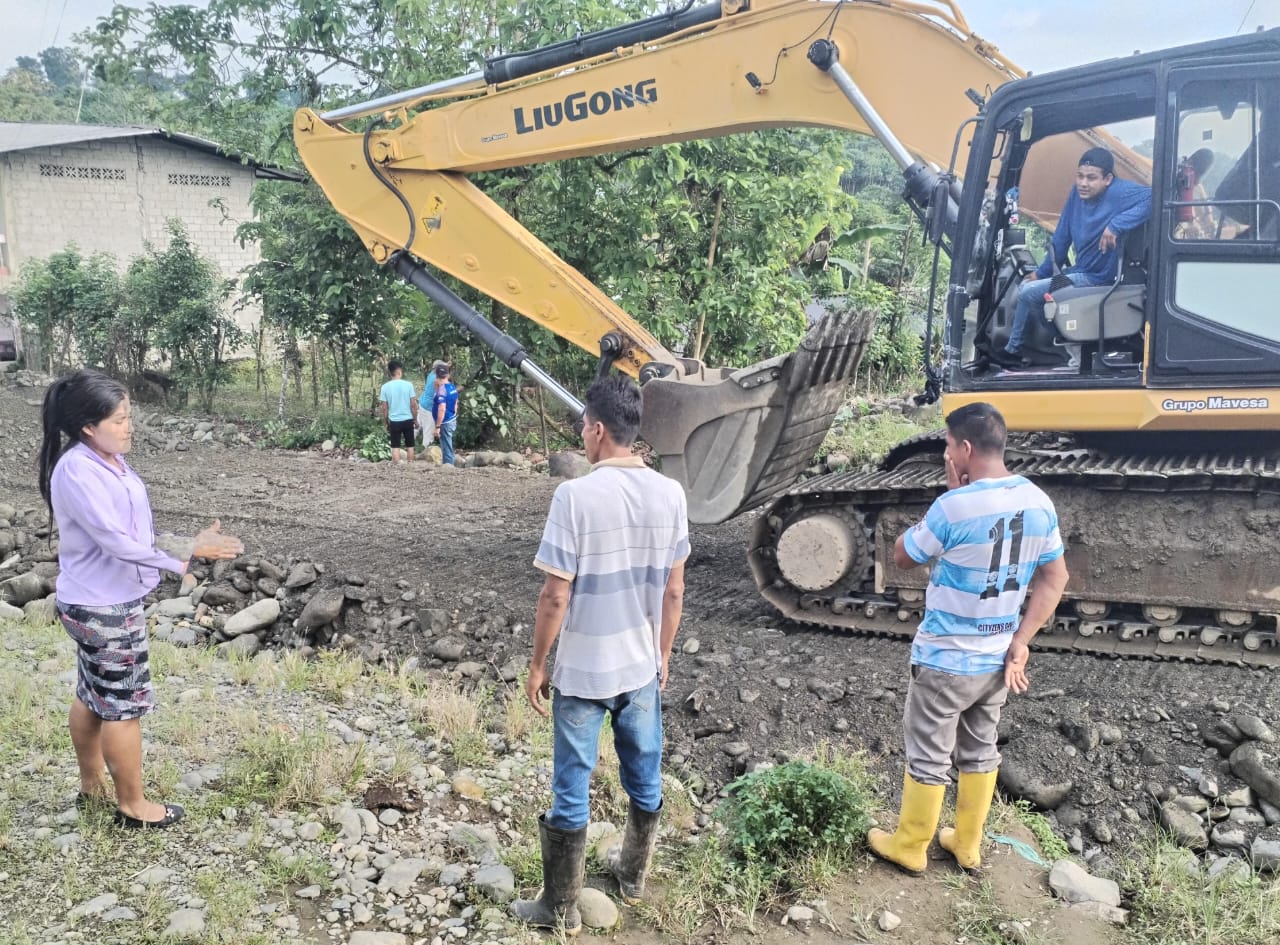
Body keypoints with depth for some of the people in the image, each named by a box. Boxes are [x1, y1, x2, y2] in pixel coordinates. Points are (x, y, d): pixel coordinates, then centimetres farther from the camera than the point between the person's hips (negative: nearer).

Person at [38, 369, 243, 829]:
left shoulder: (107, 460, 4)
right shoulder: (78, 472, -25)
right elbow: (115, 541, -28)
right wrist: (188, 551, -26)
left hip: (106, 600, 9)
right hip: (103, 607, -9)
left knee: (92, 695, 22)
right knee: (125, 703, 2)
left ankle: (91, 784, 38)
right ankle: (132, 805, 16)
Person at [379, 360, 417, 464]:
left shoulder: (385, 387, -5)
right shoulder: (408, 385, -7)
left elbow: (384, 408, -3)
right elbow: (412, 405, -4)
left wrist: (386, 423, 8)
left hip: (394, 421, 0)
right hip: (408, 420, 0)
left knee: (395, 447, 5)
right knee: (410, 446, 12)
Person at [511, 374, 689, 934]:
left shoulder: (575, 496, -20)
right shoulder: (670, 494, -5)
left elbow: (555, 596, -17)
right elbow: (673, 590, 2)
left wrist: (537, 665, -4)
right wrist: (662, 654, 15)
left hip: (582, 671, -5)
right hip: (642, 666, 5)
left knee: (571, 792, 10)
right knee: (645, 779, 21)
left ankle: (560, 908, 24)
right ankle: (633, 875, 42)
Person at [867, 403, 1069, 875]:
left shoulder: (955, 507, -25)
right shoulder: (1040, 504, -3)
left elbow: (902, 556, -9)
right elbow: (1055, 579, 4)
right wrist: (1020, 642, 2)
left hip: (945, 659, -6)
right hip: (997, 659, 7)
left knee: (929, 756, 10)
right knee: (980, 751, 21)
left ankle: (909, 847, 27)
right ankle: (968, 844, 36)